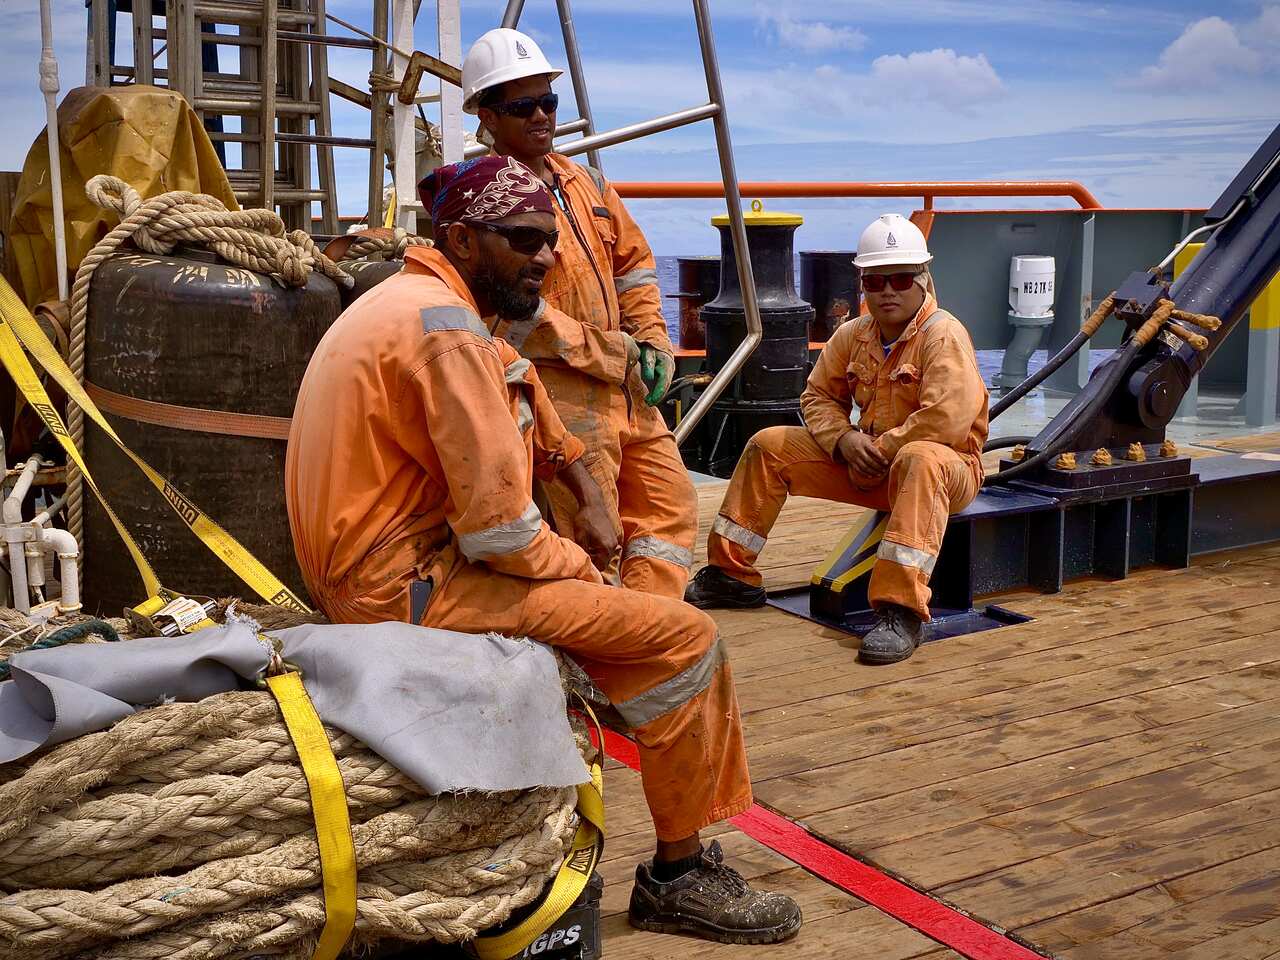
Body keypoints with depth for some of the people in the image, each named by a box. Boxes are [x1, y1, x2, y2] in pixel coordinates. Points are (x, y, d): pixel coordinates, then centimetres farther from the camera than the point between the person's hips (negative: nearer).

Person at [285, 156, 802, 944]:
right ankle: (679, 879, 4)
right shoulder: (448, 329, -19)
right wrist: (576, 563, -5)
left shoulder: (415, 300, 13)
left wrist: (591, 500, 9)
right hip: (408, 585, -11)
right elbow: (498, 528, -24)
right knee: (685, 640, -10)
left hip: (372, 570, 11)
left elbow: (533, 417, 23)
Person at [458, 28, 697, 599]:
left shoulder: (583, 181, 14)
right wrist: (613, 353, -16)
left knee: (670, 506, 11)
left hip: (626, 389, 9)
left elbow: (633, 260, 22)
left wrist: (652, 341, 7)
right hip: (559, 393, -8)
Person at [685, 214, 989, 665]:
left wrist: (880, 451, -20)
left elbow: (947, 420, -29)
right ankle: (731, 576, 9)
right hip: (869, 464, 7)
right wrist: (844, 439, -8)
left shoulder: (943, 335, -17)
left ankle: (902, 611, -48)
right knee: (770, 446, 2)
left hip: (946, 466, -7)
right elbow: (818, 395, 13)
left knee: (919, 460, -44)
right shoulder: (853, 335, 4)